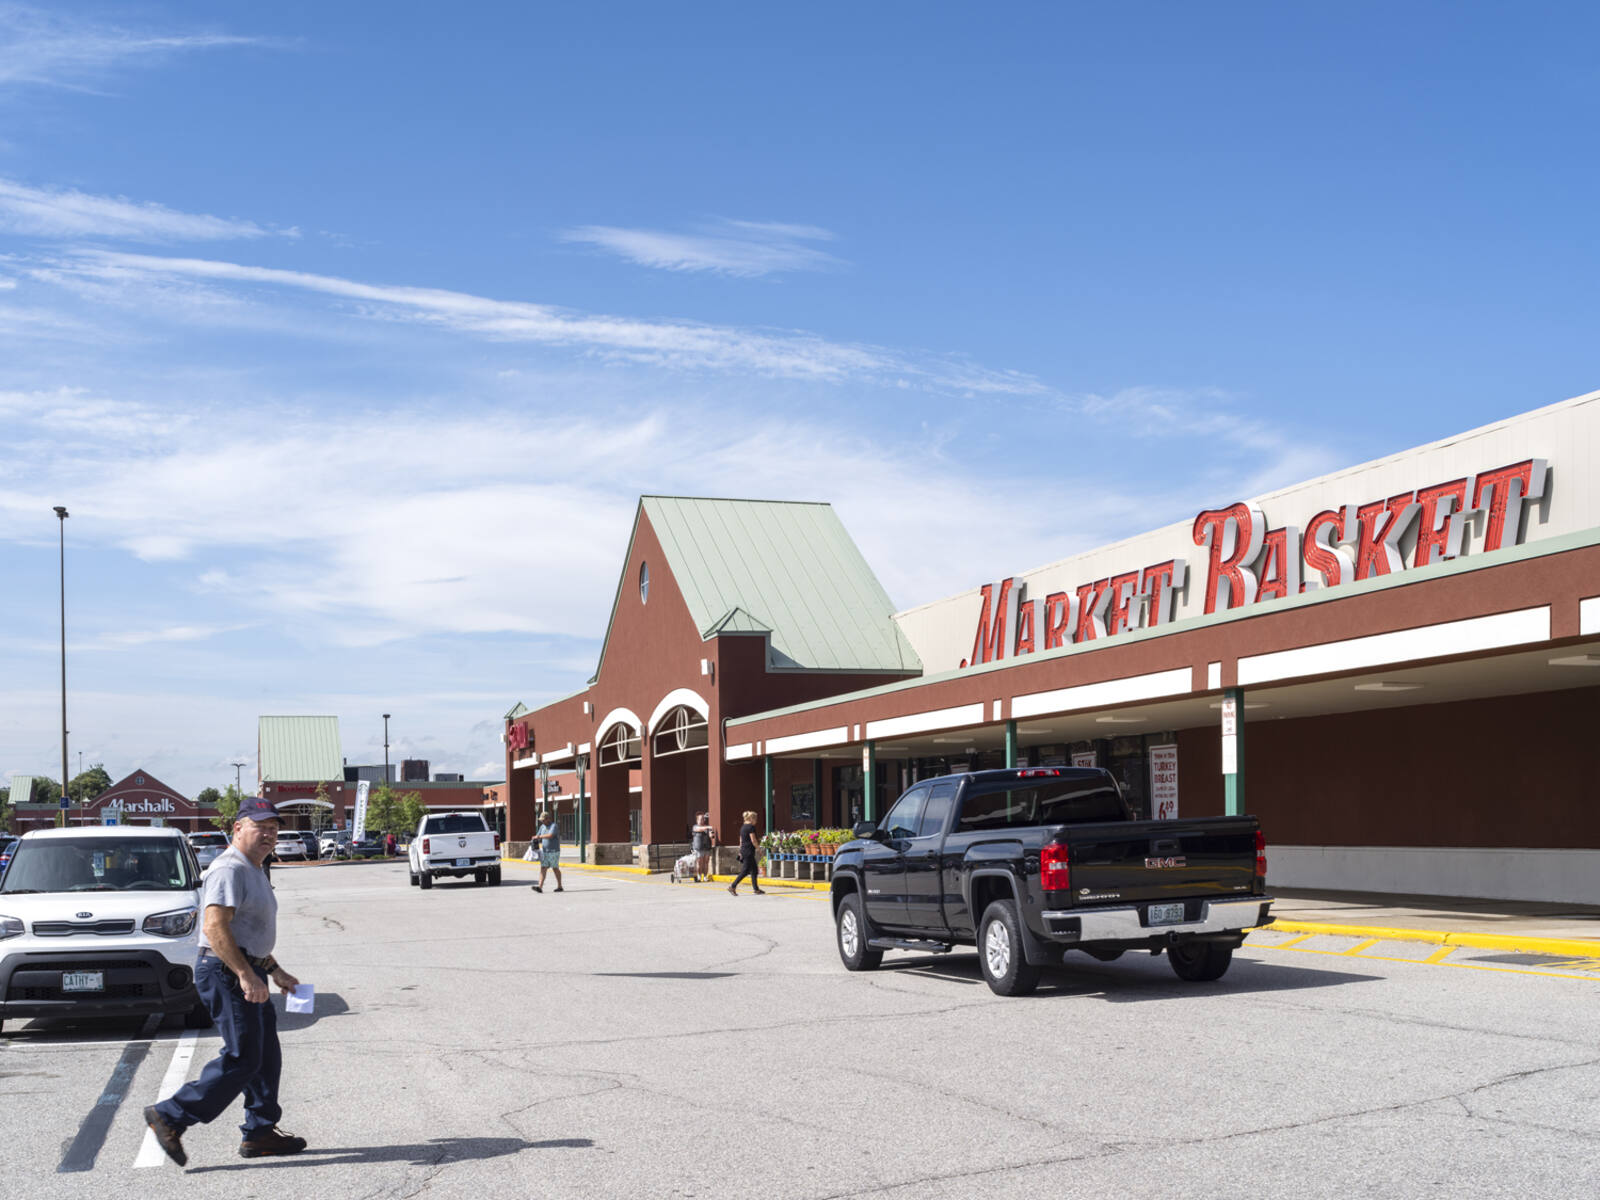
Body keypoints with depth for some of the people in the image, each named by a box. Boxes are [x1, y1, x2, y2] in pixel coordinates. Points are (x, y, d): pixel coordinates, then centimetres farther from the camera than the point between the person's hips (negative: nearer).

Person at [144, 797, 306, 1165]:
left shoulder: (254, 871, 19)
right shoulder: (229, 869, -15)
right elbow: (215, 927, -26)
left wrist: (275, 972, 28)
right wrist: (246, 976, -29)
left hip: (248, 972, 11)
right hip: (226, 972, -11)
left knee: (266, 1057, 12)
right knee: (242, 1059, -11)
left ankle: (260, 1132, 20)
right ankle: (169, 1116, -5)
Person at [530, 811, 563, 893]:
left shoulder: (554, 826, -11)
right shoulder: (542, 826, 13)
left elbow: (550, 835, -27)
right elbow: (538, 836, 17)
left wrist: (539, 836, -20)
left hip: (553, 852, -6)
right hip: (544, 852, 7)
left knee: (555, 868, 2)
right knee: (543, 868, -5)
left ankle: (560, 886, 15)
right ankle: (540, 886, -14)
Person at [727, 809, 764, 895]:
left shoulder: (742, 827, 15)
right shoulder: (751, 827, -11)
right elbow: (753, 840, -15)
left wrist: (740, 852, 22)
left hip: (743, 851, 9)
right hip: (749, 851, -9)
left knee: (754, 870, 12)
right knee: (745, 871, -7)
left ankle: (756, 889, 14)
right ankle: (732, 887, -8)